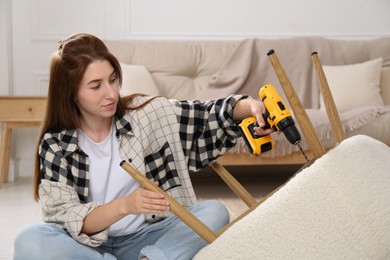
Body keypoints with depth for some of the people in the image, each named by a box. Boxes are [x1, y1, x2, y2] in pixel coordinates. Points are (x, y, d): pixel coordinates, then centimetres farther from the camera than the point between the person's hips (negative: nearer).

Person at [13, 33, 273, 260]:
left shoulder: (147, 114, -3)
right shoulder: (55, 145, -6)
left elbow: (208, 115, -3)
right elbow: (65, 218, -13)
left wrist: (248, 106, -26)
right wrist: (124, 206, -30)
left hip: (145, 239, 1)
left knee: (214, 213, -20)